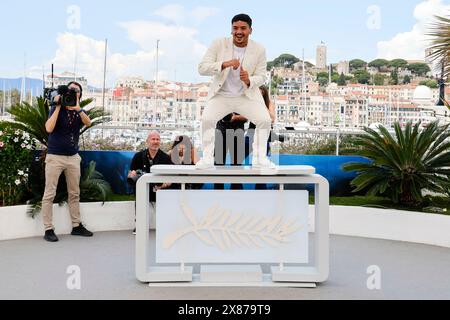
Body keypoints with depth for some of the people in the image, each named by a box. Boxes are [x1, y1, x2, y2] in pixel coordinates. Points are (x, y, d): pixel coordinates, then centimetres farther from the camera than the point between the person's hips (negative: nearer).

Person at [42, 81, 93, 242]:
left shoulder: (80, 111, 7)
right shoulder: (56, 109, -3)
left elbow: (88, 123, -15)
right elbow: (49, 128, -18)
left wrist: (77, 108, -30)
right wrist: (58, 106, -17)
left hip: (73, 157, 4)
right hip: (55, 156, -4)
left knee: (74, 194, 10)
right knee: (49, 194, -4)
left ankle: (76, 226, 19)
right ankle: (48, 229, 0)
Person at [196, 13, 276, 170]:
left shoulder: (259, 50, -7)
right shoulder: (219, 44, -9)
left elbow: (261, 77, -3)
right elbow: (202, 68, -15)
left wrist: (249, 81, -27)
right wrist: (224, 64, -32)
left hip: (247, 95, 1)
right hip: (221, 95, -1)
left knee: (265, 120, -18)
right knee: (207, 119, -24)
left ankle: (260, 158, -2)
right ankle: (207, 158, -11)